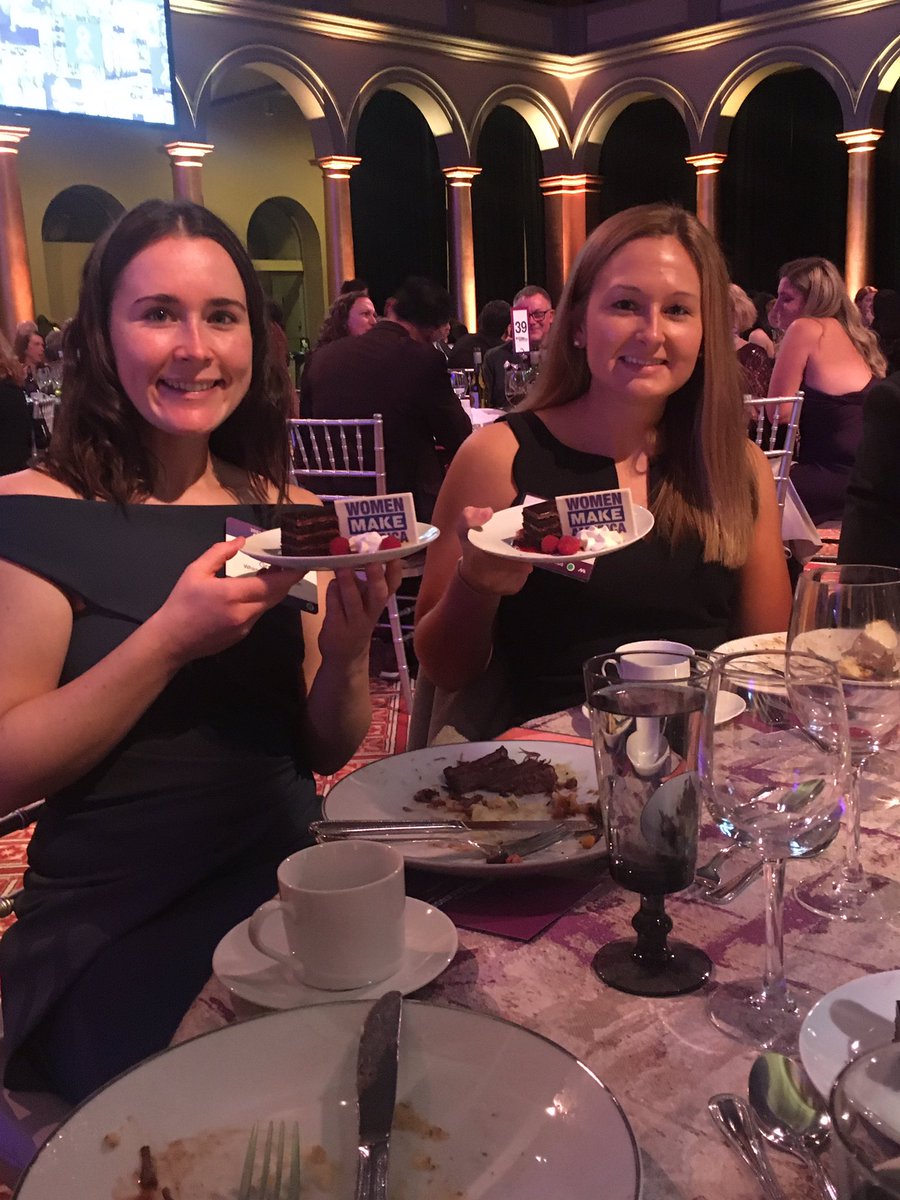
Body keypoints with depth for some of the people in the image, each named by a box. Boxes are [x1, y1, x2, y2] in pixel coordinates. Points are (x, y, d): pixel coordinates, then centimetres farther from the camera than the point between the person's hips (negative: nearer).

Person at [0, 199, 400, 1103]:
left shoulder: (289, 516, 7)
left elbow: (329, 749, 9)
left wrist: (347, 651, -11)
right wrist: (170, 639, -21)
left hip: (289, 885, 4)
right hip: (113, 934, -4)